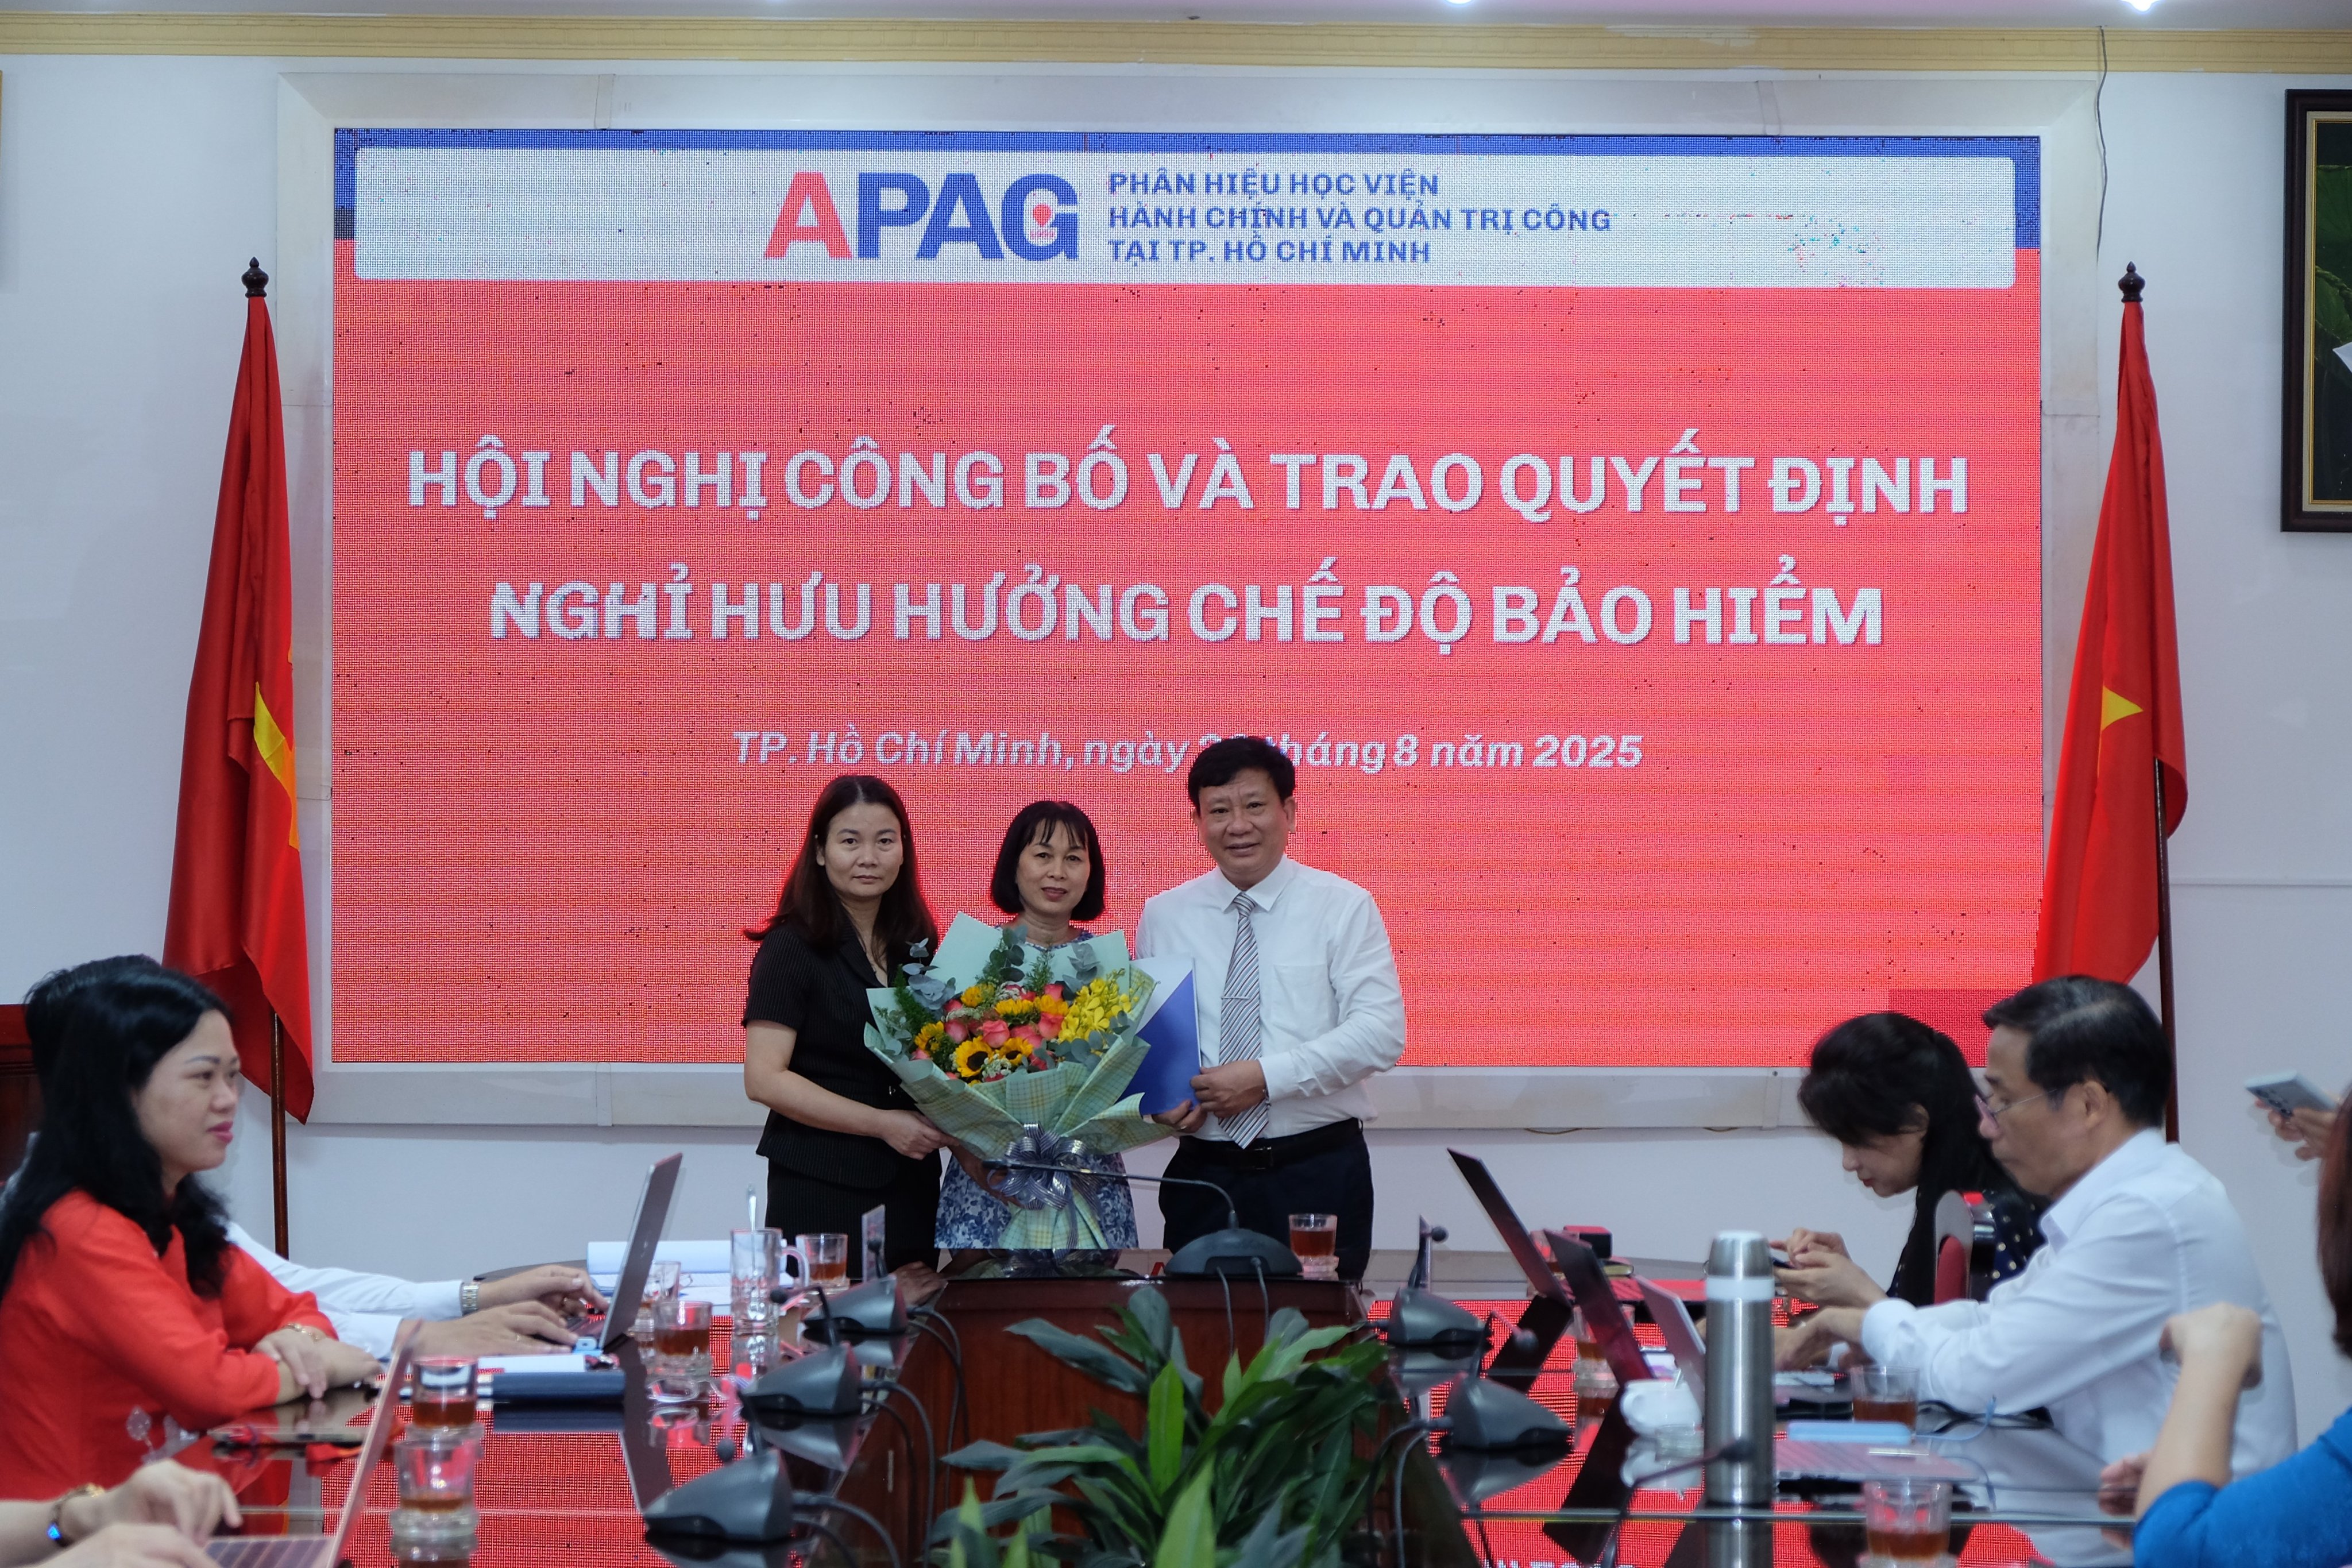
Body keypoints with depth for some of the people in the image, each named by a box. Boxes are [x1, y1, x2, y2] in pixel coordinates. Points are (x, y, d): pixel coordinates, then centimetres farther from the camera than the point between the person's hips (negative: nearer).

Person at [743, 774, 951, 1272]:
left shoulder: (919, 946, 11)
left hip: (911, 1187, 5)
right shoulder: (792, 948, -6)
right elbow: (765, 1079, -14)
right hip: (820, 1190, -5)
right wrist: (882, 1124, -18)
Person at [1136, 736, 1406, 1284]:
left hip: (1319, 1175, -2)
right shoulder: (1163, 917, 8)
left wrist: (1267, 1076, -18)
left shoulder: (1343, 907, -1)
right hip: (1204, 1173, 2)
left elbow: (1382, 1032, -9)